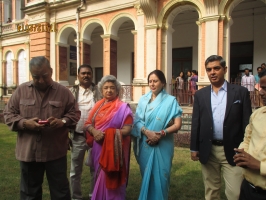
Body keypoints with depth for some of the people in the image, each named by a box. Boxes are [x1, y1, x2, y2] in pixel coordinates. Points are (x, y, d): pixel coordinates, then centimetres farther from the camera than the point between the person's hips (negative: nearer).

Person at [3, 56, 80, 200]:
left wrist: (62, 121, -18)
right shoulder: (21, 90, 2)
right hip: (28, 151, 2)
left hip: (56, 152, -1)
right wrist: (25, 123, -14)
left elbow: (74, 113, 3)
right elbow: (8, 114, 5)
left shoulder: (63, 91, -1)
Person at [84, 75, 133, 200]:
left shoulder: (123, 107, -7)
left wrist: (108, 134, -22)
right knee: (100, 178, 17)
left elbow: (127, 129, -13)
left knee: (112, 179, 5)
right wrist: (94, 131, -16)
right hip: (98, 148, 5)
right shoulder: (98, 105, 8)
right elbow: (88, 123, 6)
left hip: (115, 149, -4)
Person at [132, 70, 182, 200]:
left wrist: (161, 134, -19)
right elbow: (137, 121, 0)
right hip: (145, 144, 2)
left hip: (163, 145, -2)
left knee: (160, 176, 5)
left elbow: (177, 125, -7)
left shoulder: (171, 100, -3)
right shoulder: (143, 100, 4)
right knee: (146, 175, 13)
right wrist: (147, 132, -18)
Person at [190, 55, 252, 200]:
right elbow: (196, 123, 4)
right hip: (208, 151, 2)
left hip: (233, 151, -2)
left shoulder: (241, 92, -2)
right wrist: (194, 148, 3)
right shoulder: (200, 94, 4)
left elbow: (247, 123, -3)